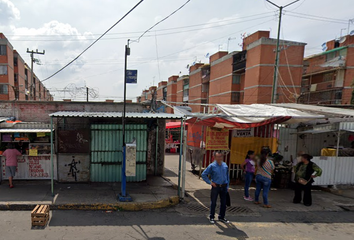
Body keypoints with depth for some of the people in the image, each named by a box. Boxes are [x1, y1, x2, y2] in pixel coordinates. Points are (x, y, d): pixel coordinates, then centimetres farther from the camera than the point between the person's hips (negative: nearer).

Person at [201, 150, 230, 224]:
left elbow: (227, 176, 13)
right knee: (213, 202, 7)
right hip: (215, 186, -3)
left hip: (224, 186, 4)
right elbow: (203, 174, -5)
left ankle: (221, 217, 29)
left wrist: (227, 186, 10)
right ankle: (212, 217, 23)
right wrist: (210, 182, -7)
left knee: (223, 203, 11)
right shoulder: (212, 166, -8)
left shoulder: (225, 165, 4)